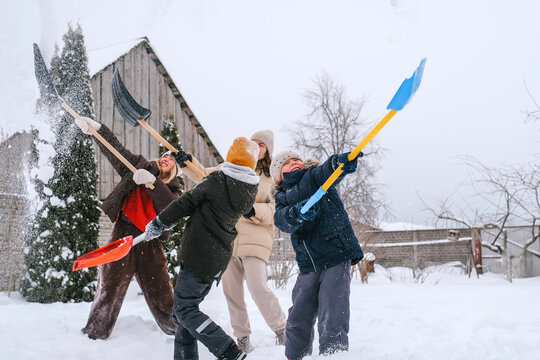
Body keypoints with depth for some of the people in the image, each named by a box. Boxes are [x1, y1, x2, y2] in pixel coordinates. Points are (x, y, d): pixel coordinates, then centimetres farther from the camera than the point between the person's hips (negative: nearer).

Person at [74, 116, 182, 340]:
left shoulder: (173, 189, 12)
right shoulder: (142, 167, 15)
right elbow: (116, 151, 9)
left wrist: (152, 181, -22)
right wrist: (97, 129, -4)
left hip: (150, 242, 0)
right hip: (124, 233, 0)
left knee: (160, 294, 2)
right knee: (109, 287, -3)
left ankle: (179, 333, 14)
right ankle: (94, 333, 4)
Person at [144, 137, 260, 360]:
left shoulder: (216, 181, -13)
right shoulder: (251, 191, 6)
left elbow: (185, 205, -7)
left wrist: (157, 224, 7)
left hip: (198, 255, -8)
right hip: (219, 261, 8)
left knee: (185, 310, -5)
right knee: (187, 306, 18)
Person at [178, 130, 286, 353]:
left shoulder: (272, 177, 6)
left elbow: (274, 210, -1)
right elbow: (204, 176, 18)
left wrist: (254, 211, -19)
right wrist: (189, 162, 2)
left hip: (255, 238, -4)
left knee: (258, 287, -16)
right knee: (231, 291, 5)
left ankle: (281, 328, 4)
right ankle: (242, 338, 17)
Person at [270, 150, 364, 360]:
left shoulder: (314, 177, 5)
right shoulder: (283, 199, 14)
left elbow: (326, 172, -19)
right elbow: (282, 220, -9)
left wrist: (340, 163, -43)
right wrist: (297, 212, -32)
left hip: (336, 257, -4)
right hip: (308, 266, 4)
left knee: (332, 321, -11)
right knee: (298, 319, 11)